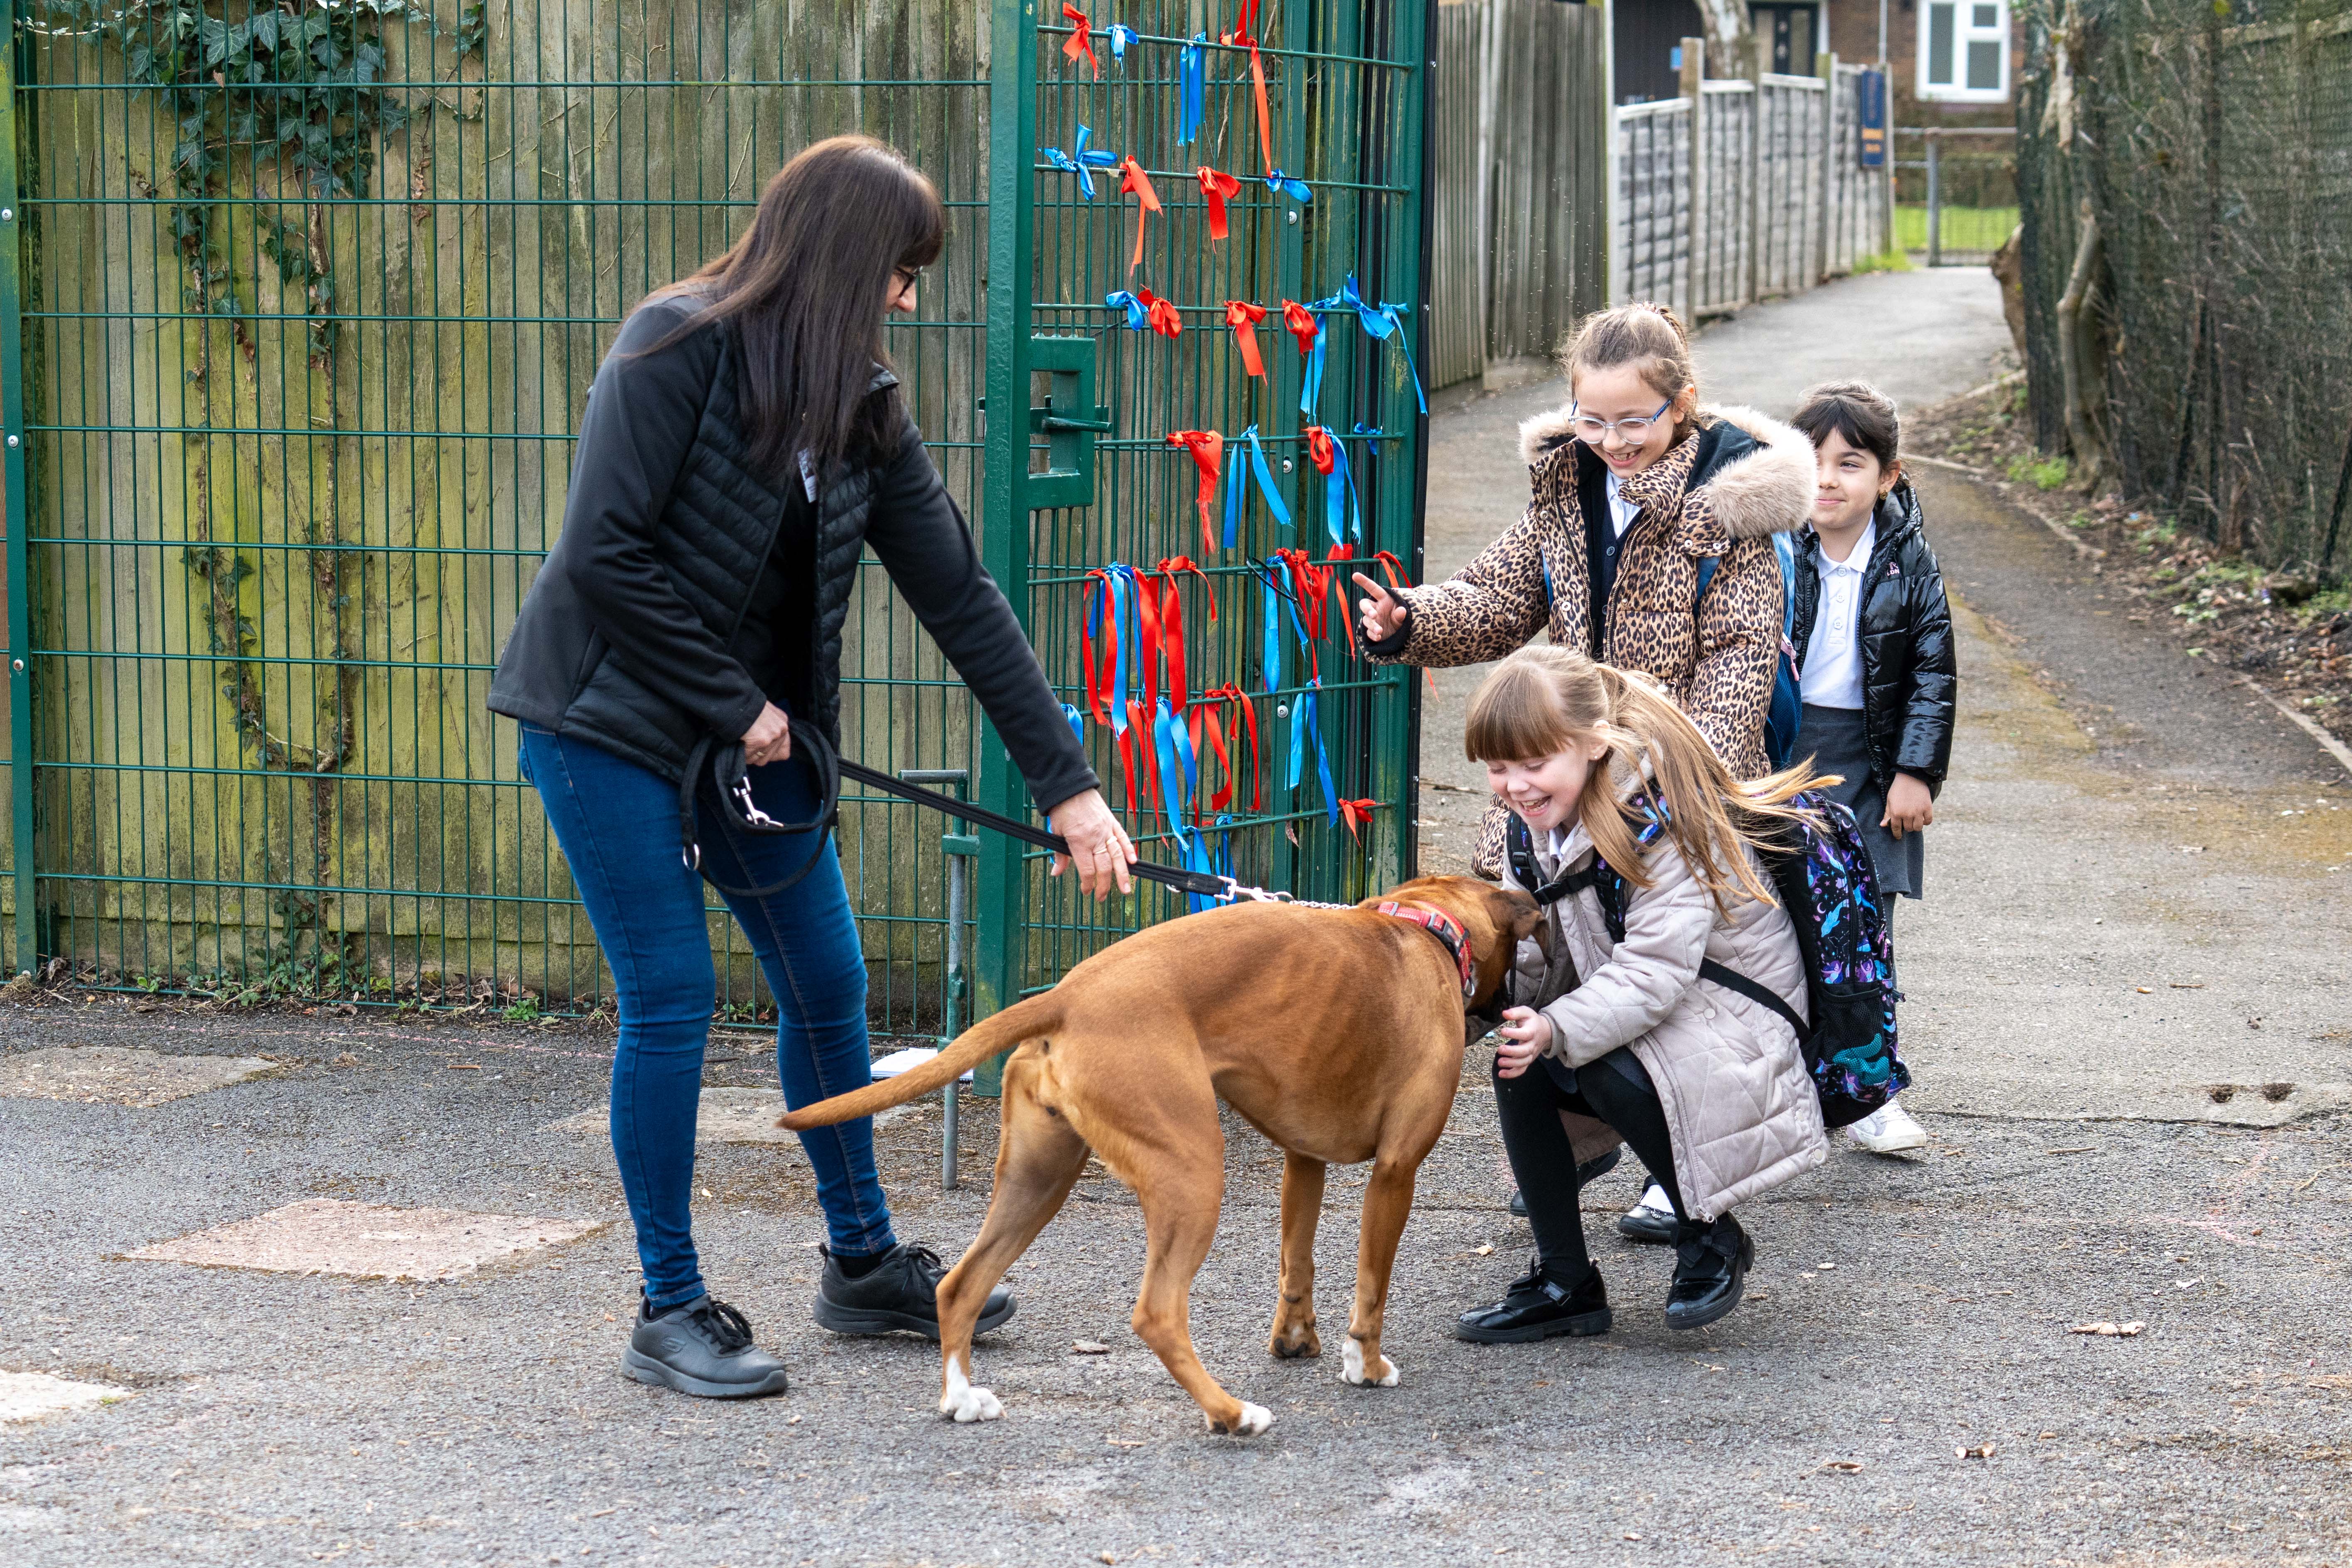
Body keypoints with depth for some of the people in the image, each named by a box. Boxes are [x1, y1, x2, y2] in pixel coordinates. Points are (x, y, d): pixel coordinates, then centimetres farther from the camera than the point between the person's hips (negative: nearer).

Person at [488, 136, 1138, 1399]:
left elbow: (958, 595, 2)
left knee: (828, 985, 10)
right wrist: (735, 705, -16)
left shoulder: (862, 406, 2)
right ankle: (670, 1310, 7)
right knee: (672, 1001, -5)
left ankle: (863, 1262, 27)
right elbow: (604, 556, -22)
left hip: (750, 731, 7)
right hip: (609, 724, -7)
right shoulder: (678, 348, -17)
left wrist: (1064, 781, -2)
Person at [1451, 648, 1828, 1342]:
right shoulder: (1541, 821, 0)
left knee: (1611, 1070, -33)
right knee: (1517, 1067, -17)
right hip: (1630, 1016, 8)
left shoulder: (1669, 821, -24)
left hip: (1731, 1020, -8)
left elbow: (1653, 974, -32)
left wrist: (1558, 1030, -45)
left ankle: (1712, 1239, -6)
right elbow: (1530, 958, -2)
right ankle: (1563, 1283, -5)